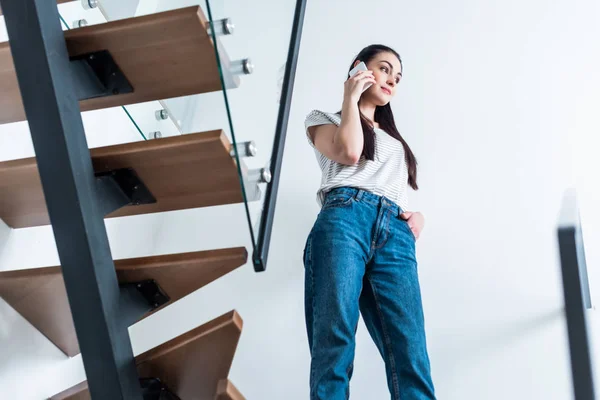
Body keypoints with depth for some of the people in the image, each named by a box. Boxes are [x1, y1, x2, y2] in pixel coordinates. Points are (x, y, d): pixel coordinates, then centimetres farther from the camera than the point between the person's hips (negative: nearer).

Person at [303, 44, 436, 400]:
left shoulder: (394, 139, 40)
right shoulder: (325, 118, 24)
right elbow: (349, 152, 2)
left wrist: (417, 215, 13)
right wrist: (351, 98, 14)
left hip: (395, 233, 4)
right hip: (345, 219, -4)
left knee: (410, 354, -15)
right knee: (334, 341, -19)